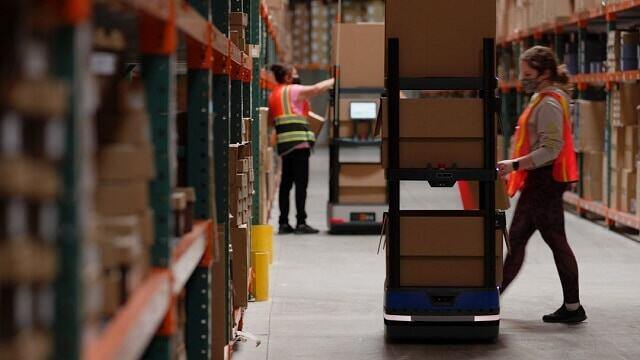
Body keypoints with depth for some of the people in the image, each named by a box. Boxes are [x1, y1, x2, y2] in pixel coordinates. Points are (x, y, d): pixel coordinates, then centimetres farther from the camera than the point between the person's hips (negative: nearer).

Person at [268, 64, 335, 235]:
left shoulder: (273, 95, 19)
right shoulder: (292, 91, -5)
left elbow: (271, 121, 23)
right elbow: (318, 88, -11)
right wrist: (334, 80, 2)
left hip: (284, 143, 8)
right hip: (298, 140, -8)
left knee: (286, 182, 9)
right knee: (301, 182, -8)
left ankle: (283, 222, 9)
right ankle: (301, 222, -12)